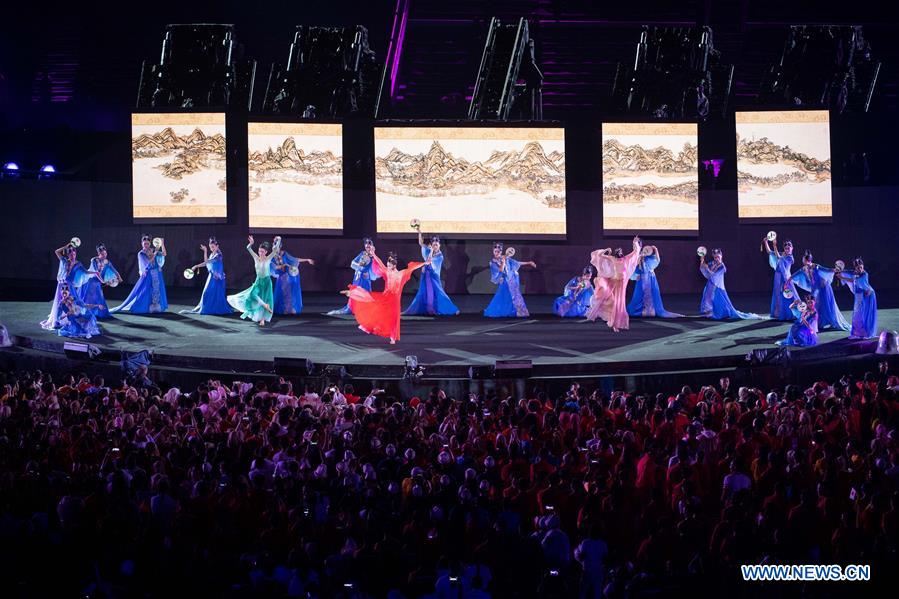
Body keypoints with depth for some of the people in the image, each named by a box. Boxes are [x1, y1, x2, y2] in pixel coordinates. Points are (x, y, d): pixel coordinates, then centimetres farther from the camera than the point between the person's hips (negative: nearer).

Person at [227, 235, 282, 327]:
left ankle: (262, 319, 8)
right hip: (258, 281, 2)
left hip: (266, 281, -2)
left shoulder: (268, 259, -8)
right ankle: (265, 306, -8)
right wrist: (251, 244, -30)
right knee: (252, 294, -23)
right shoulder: (256, 258, -2)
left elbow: (275, 250, -18)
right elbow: (248, 248, -10)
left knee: (265, 299, 0)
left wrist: (278, 241, -32)